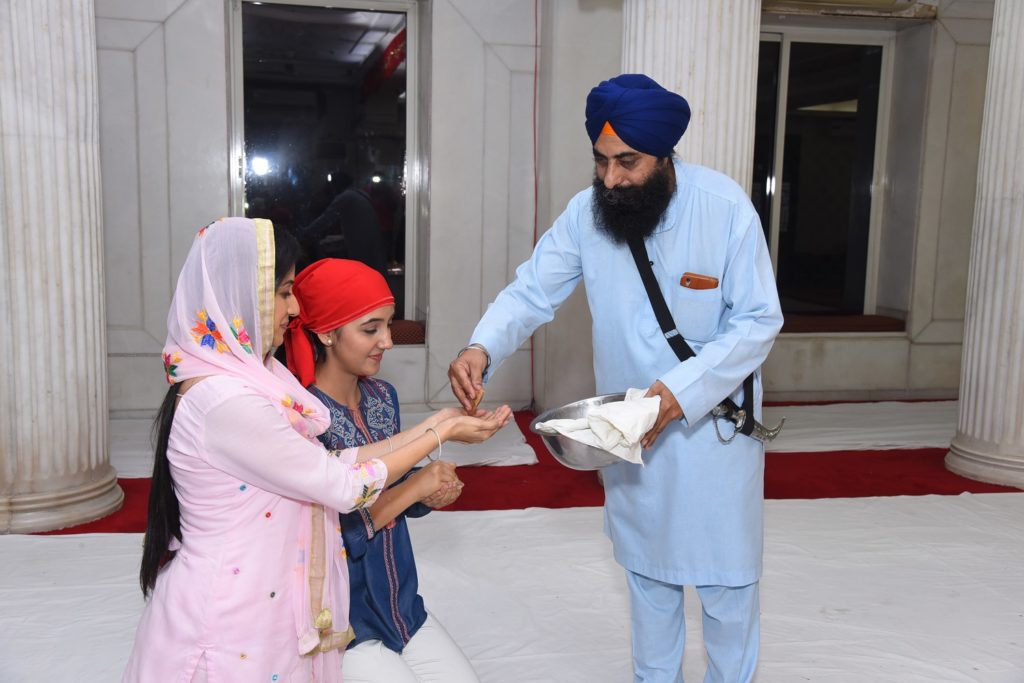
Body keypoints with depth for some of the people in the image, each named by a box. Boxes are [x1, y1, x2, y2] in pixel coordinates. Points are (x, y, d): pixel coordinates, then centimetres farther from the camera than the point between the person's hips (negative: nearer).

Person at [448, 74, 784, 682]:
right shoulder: (587, 211, -9)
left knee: (725, 570, 10)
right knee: (647, 566, 20)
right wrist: (482, 347, -30)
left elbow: (759, 321, -17)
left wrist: (683, 391, -28)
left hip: (714, 421, -3)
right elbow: (532, 292, -10)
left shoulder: (724, 206, -18)